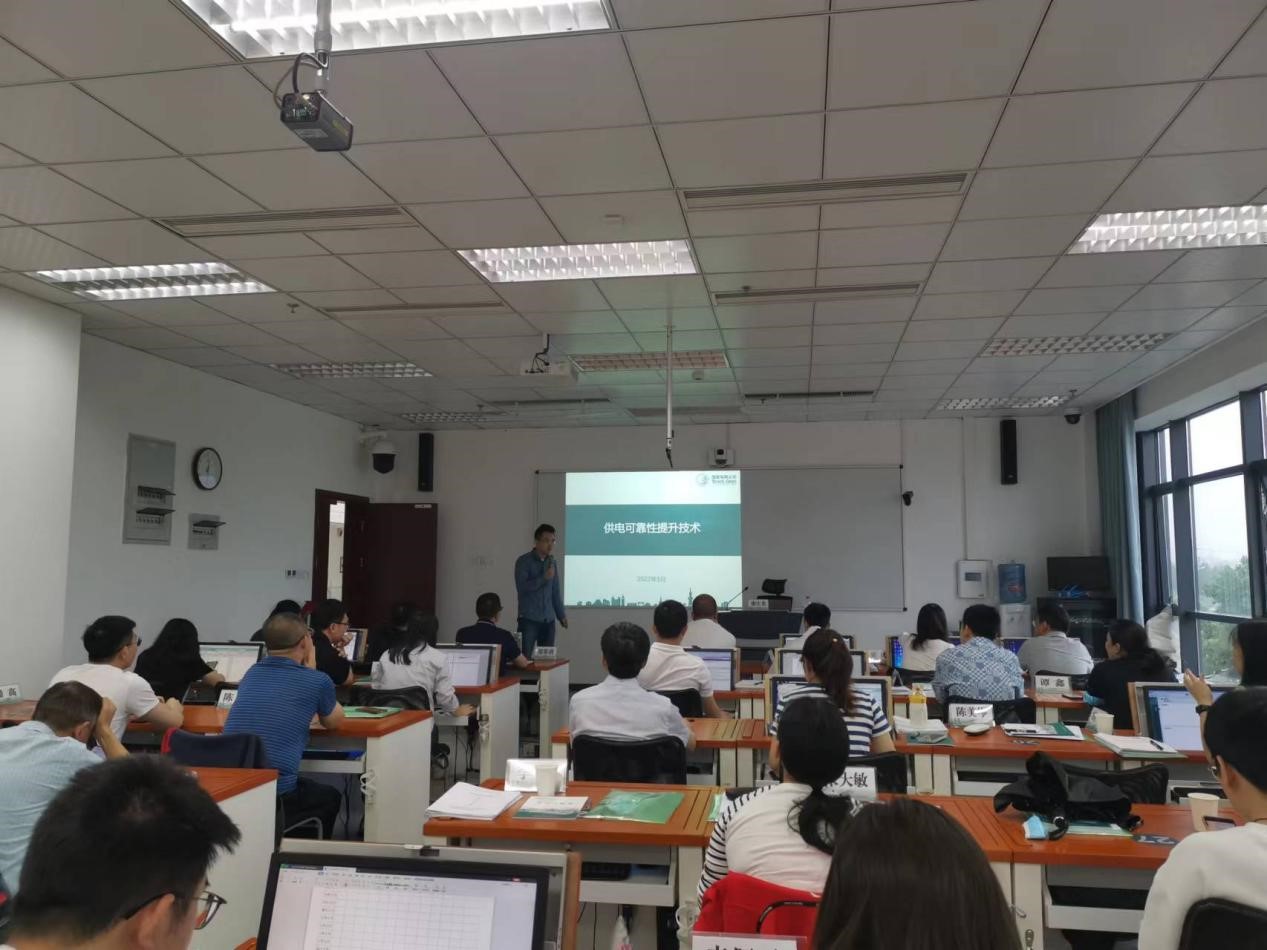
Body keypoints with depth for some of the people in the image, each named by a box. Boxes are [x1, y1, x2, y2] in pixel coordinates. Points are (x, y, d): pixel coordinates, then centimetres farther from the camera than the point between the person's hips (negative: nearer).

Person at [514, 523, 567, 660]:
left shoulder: (551, 561, 11)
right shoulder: (524, 561, -4)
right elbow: (522, 587, -14)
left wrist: (561, 614, 14)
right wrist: (544, 578, -19)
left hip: (549, 619, 5)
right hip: (529, 619, -5)